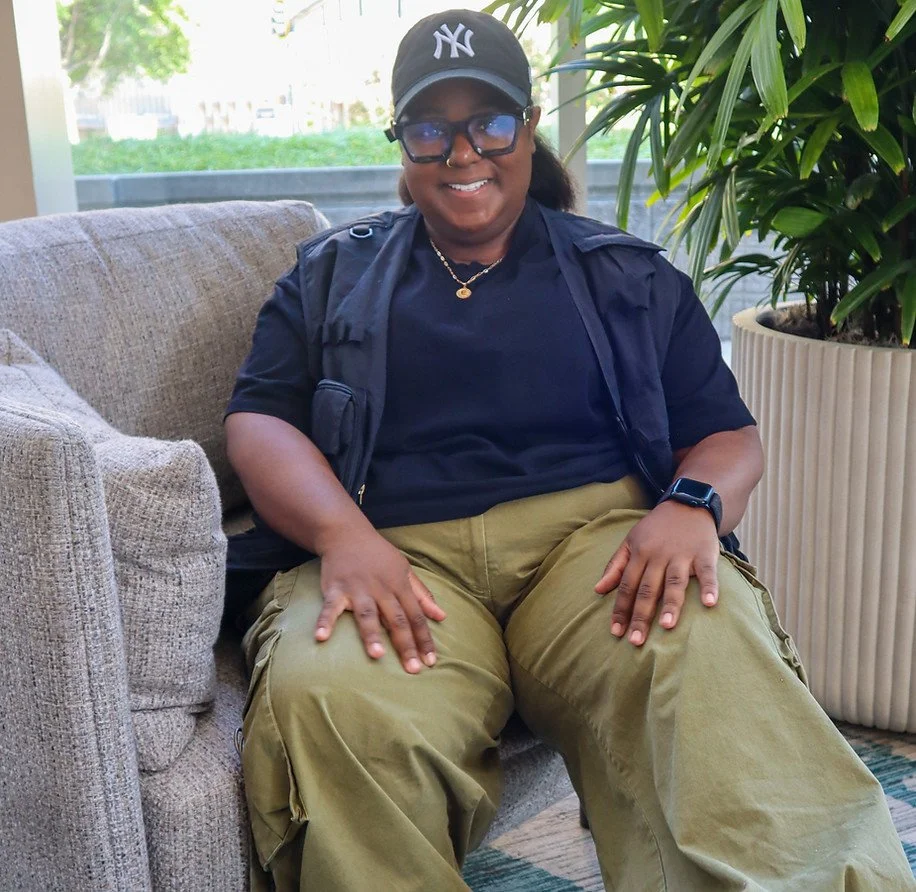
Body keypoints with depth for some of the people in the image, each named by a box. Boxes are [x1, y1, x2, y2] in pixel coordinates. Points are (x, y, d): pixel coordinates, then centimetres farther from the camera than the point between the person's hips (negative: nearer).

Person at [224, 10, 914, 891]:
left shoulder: (629, 277, 21)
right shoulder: (332, 273, 22)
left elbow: (729, 434, 16)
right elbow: (258, 421, 10)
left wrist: (692, 504, -10)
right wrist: (341, 532, -12)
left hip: (598, 531, 0)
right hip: (397, 553, 1)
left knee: (712, 664, -35)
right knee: (327, 699, -34)